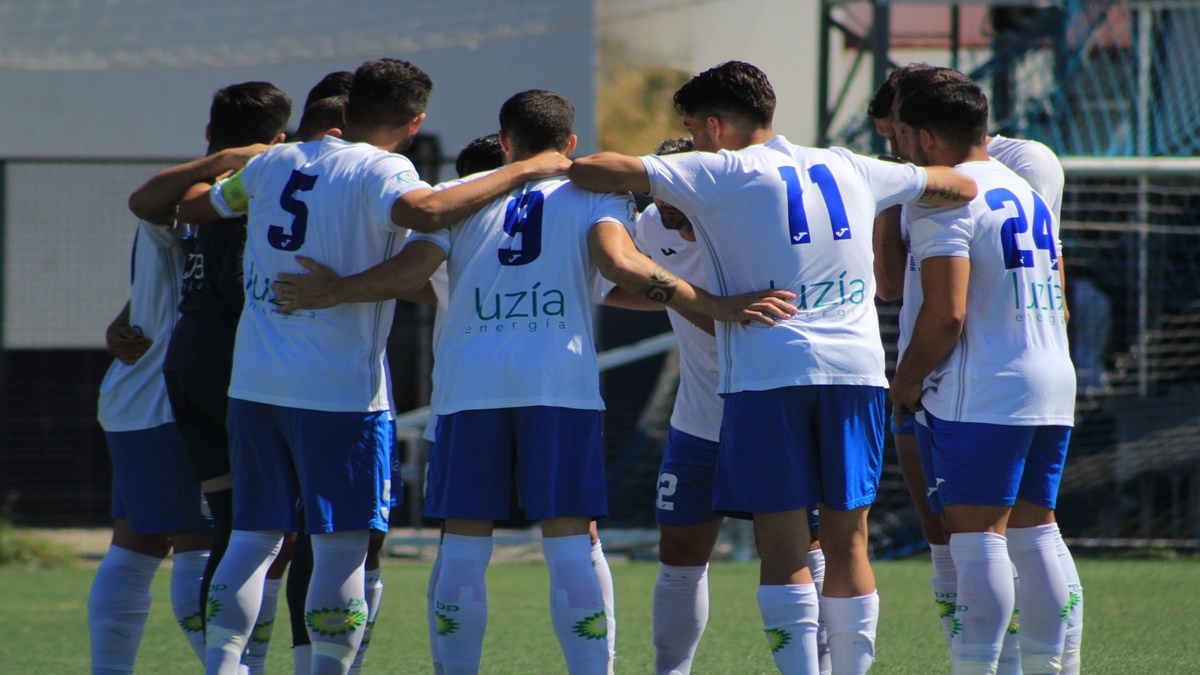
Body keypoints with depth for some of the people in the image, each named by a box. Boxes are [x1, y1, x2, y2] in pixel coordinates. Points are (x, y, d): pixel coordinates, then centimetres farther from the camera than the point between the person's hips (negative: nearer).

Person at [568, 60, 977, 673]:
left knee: (783, 545, -3)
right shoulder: (849, 169, 15)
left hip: (769, 371, -4)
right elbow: (960, 186, 26)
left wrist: (562, 167, 15)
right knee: (846, 541, 9)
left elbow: (602, 171, -6)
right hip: (856, 368, 4)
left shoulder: (719, 175, -1)